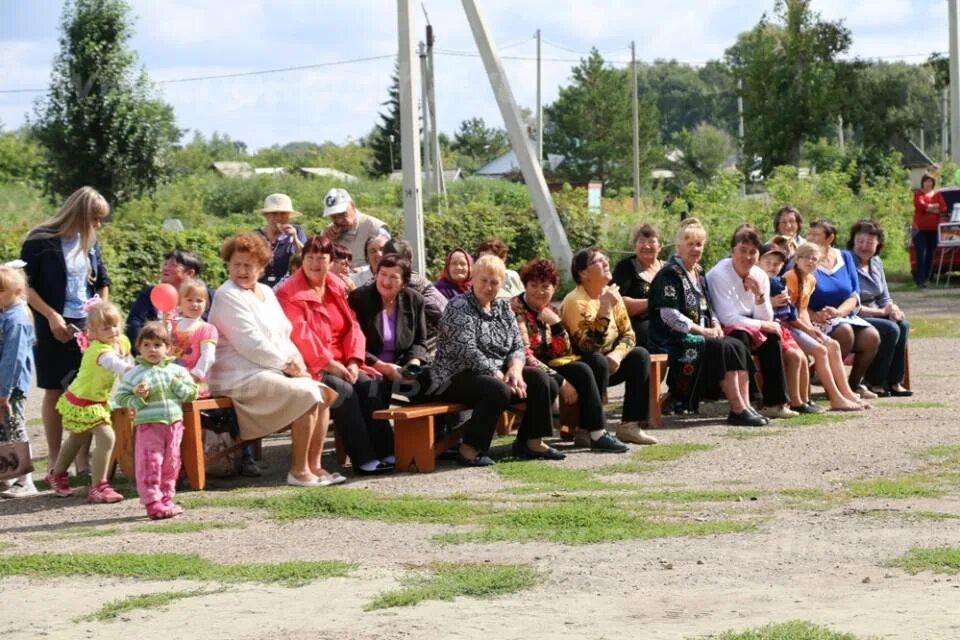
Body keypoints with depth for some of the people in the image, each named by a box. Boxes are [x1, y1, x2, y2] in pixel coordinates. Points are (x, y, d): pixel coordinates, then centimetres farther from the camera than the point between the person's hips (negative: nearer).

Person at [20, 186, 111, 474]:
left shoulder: (89, 242, 6)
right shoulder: (40, 241, -9)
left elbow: (103, 282, 16)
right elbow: (25, 285, -8)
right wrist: (51, 316, -14)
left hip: (87, 325, 4)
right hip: (54, 328, -4)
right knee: (54, 393, 4)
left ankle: (83, 462, 7)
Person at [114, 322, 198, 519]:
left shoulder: (177, 371, 6)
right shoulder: (133, 375, -2)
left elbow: (192, 393, 9)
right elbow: (120, 398, 0)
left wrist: (178, 385, -8)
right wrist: (137, 398, -15)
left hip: (174, 423, 4)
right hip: (148, 426, -4)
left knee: (170, 464, 10)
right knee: (150, 464, -6)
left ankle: (166, 499, 21)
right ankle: (153, 503, -2)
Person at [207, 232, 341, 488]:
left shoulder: (266, 292, 18)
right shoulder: (228, 296, -10)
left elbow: (284, 335, 19)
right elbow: (249, 344, -18)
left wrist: (296, 362, 0)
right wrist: (286, 364, -13)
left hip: (273, 371, 9)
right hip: (240, 378, -9)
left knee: (323, 393, -5)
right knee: (307, 396, -23)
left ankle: (314, 465, -3)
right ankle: (298, 471, -17)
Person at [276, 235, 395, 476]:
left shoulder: (336, 288, 14)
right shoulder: (289, 293, -5)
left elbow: (352, 327, 9)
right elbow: (300, 335, -14)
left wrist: (353, 361, -7)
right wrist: (328, 363, -19)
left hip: (341, 364, 6)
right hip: (311, 367, -6)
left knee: (371, 384, -20)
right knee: (344, 390, -29)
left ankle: (385, 452, -21)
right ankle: (363, 459, -29)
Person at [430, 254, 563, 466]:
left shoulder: (503, 307, 13)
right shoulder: (458, 307, -10)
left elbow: (517, 346, 9)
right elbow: (468, 352, -20)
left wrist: (515, 369, -14)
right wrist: (500, 377, -23)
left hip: (498, 373, 8)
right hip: (458, 376, -8)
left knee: (541, 380, -8)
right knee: (500, 391, -34)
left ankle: (531, 441, 2)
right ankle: (469, 449, -25)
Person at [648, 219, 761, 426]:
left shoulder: (698, 273, 18)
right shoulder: (670, 273, -9)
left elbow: (707, 308, 26)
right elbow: (669, 315, -18)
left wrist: (715, 324, 4)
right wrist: (703, 330, -16)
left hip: (698, 336, 8)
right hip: (673, 341, -8)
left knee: (738, 347, -14)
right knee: (726, 349, -25)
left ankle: (745, 406, -20)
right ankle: (738, 410, -23)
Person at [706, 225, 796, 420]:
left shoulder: (760, 276, 2)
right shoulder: (719, 275, -16)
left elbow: (766, 319, -1)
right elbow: (728, 318, -21)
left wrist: (760, 296, -19)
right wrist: (762, 325, -17)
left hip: (749, 330, 6)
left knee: (772, 337, -19)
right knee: (741, 337, -33)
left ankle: (774, 403, -18)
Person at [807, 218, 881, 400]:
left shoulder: (845, 258, 12)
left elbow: (854, 296, 5)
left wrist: (838, 312, -15)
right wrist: (814, 315, -26)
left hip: (845, 315, 5)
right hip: (817, 321, -5)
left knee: (872, 336, -21)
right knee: (844, 331, -33)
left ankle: (854, 383, 0)